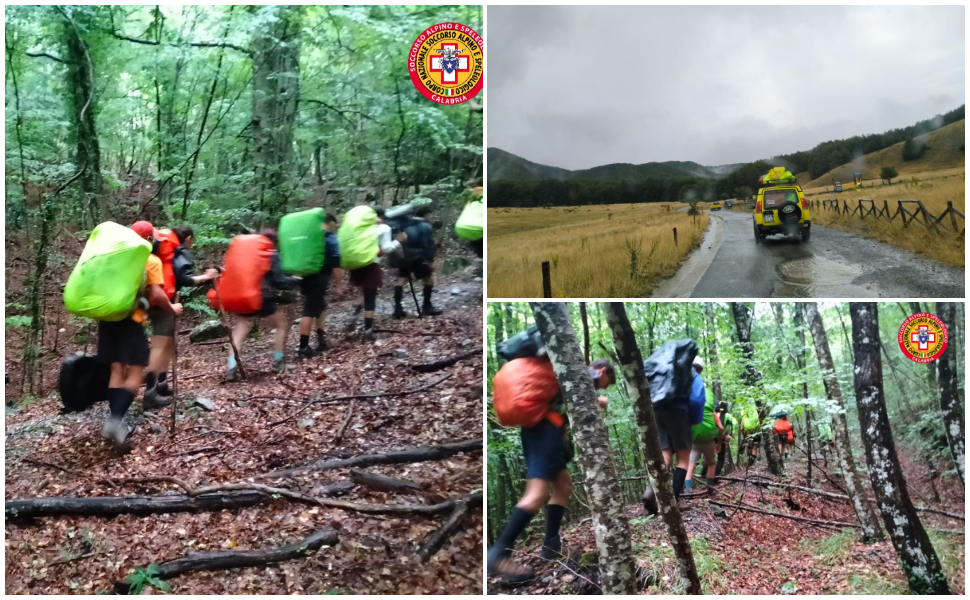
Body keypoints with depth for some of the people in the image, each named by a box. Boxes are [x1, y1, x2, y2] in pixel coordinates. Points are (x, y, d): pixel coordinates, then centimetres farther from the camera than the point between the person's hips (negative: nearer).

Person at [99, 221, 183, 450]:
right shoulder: (152, 261, -1)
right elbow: (157, 294, -9)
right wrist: (172, 309, 6)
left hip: (108, 315, 6)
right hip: (131, 319, -6)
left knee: (117, 369, 11)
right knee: (136, 372, -3)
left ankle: (115, 423, 10)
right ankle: (115, 420, -19)